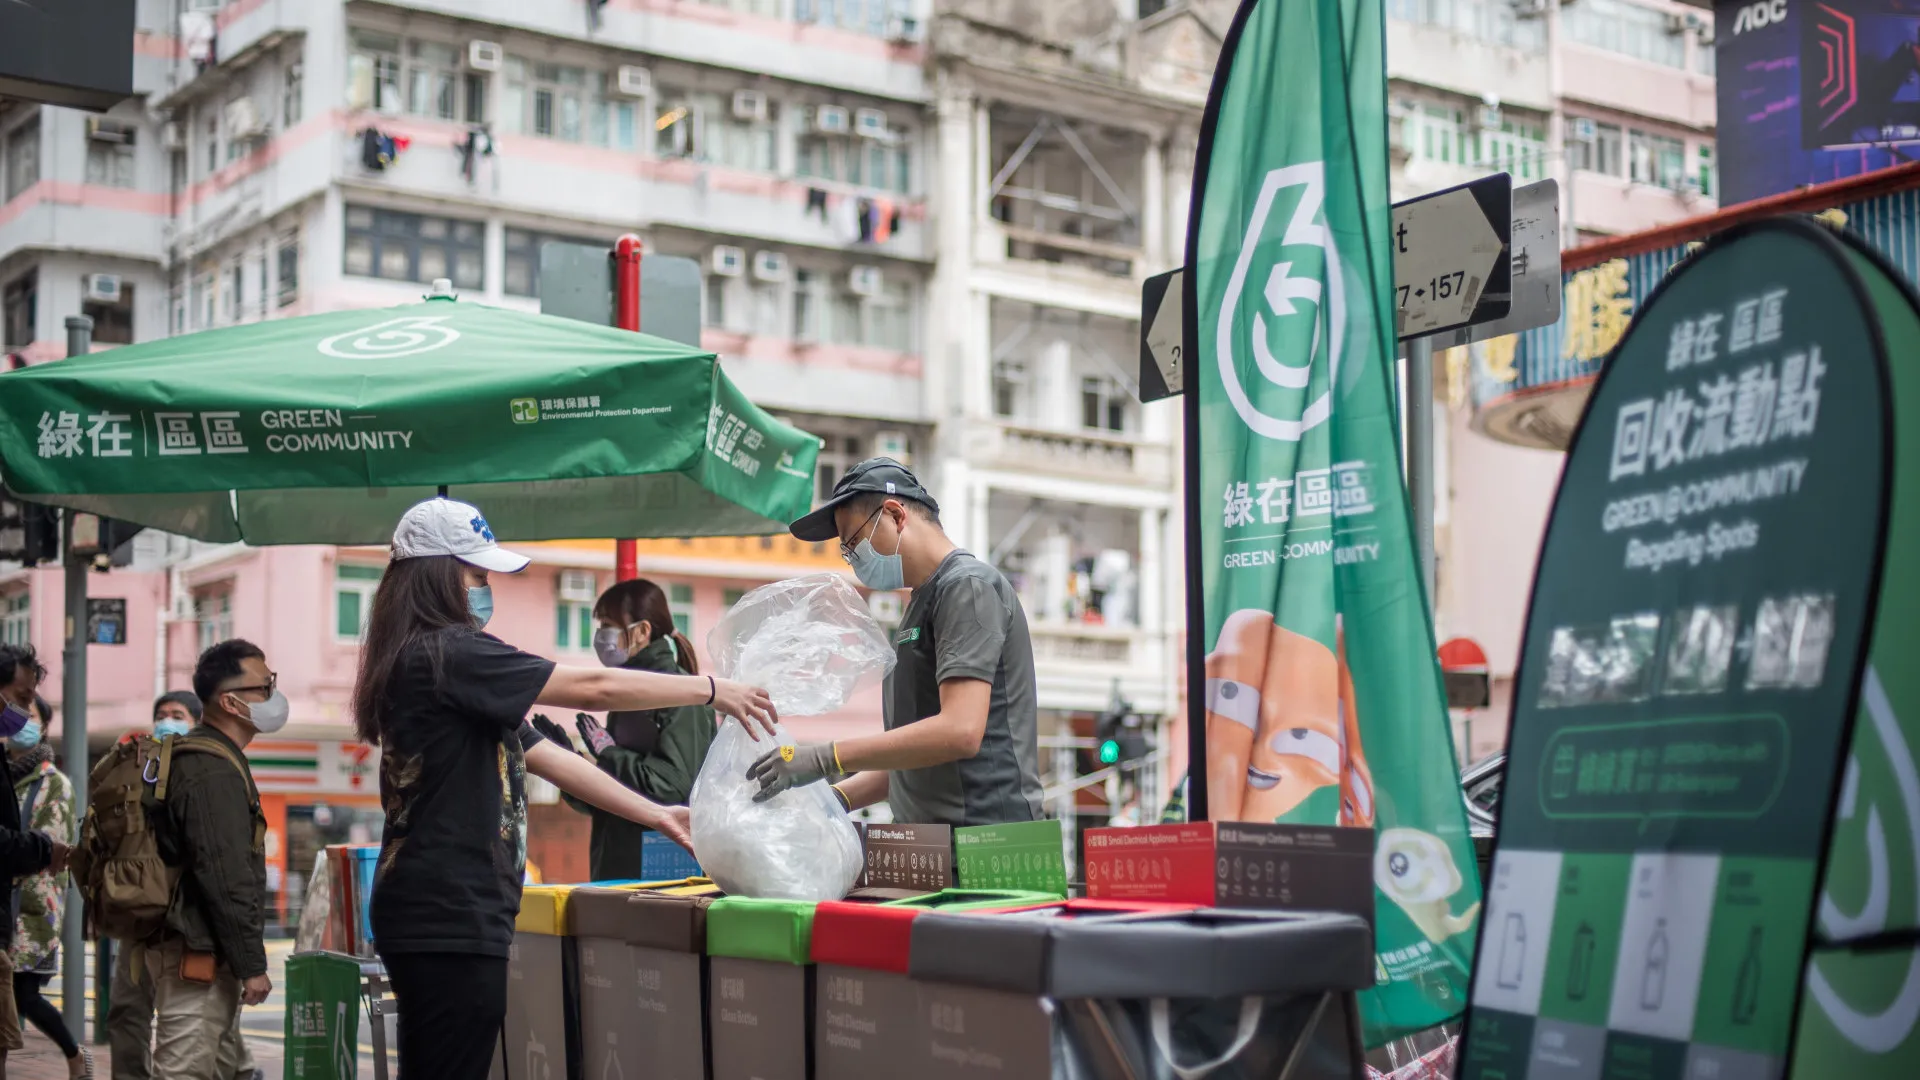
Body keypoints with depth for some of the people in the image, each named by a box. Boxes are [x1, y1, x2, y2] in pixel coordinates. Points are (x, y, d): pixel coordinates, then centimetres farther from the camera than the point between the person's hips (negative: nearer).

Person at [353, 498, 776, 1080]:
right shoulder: (448, 654, -13)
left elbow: (545, 756, 18)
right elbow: (594, 688, -13)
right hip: (449, 920, -10)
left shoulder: (427, 662, 19)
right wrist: (710, 689, -4)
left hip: (438, 915, 10)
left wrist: (655, 815, 15)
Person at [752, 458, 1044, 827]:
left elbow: (960, 731, -20)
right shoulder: (921, 605, 23)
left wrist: (826, 758, -18)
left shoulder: (967, 586, -7)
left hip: (982, 836, -8)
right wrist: (836, 798, 10)